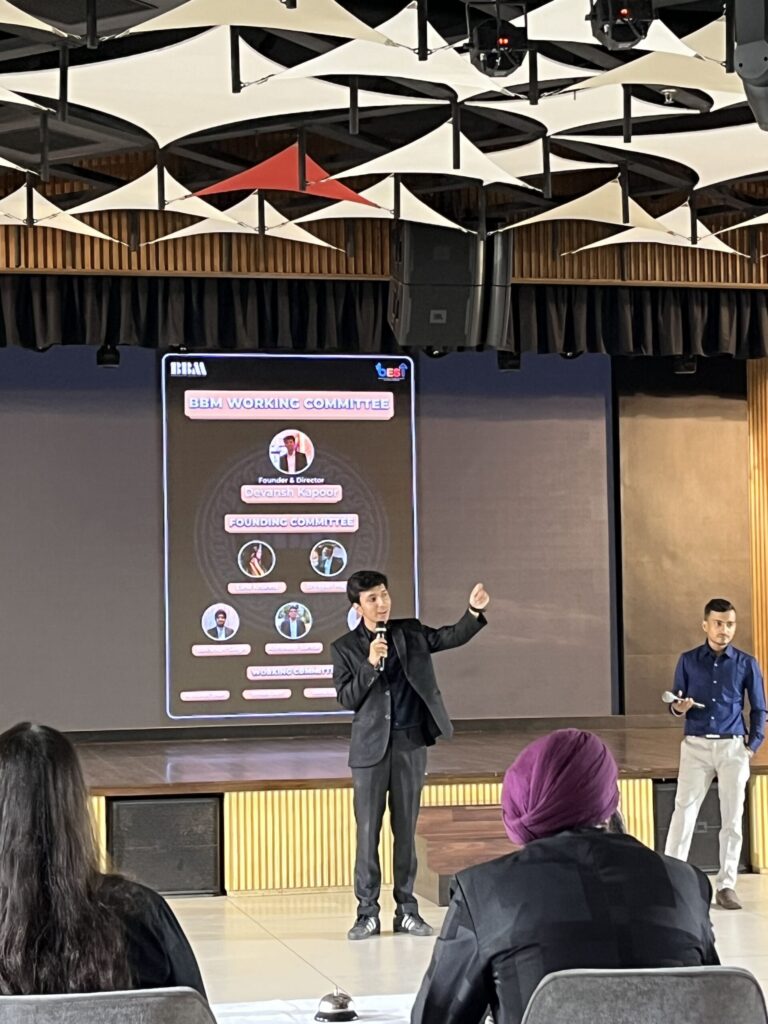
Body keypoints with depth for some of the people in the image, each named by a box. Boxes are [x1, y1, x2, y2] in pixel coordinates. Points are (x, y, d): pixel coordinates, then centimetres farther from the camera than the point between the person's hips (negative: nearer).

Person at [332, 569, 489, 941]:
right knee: (367, 830, 0)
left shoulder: (410, 632, 7)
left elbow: (452, 636, -4)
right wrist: (370, 664, -18)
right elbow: (346, 698, -5)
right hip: (371, 746, -1)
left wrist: (475, 612, -22)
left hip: (411, 743, 2)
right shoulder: (344, 648, 1)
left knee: (406, 829, 7)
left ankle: (406, 909, 13)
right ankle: (367, 912, 7)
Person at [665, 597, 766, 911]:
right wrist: (679, 707, -14)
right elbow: (676, 704, 9)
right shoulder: (688, 661, 4)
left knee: (732, 818, 2)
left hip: (733, 747, 0)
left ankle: (725, 886, 9)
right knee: (683, 813, -6)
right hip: (696, 746, 0)